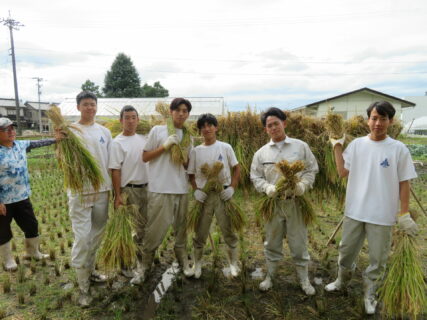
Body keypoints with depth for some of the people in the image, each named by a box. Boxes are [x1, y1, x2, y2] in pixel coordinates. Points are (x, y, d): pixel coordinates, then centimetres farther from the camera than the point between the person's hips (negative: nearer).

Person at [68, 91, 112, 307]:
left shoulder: (104, 132, 7)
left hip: (102, 191, 4)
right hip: (79, 191, -4)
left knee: (97, 235, 15)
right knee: (82, 238, -4)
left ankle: (89, 271, 36)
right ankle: (83, 287, 9)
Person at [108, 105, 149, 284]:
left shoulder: (143, 139, 9)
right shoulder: (117, 143, -9)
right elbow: (115, 171, -12)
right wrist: (118, 196, -15)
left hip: (145, 188, 6)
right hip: (128, 190, -6)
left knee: (142, 226, 15)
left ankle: (140, 259, 34)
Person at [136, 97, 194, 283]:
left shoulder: (188, 136, 13)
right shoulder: (157, 130, -1)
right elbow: (145, 157, -1)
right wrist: (165, 146, -12)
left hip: (181, 189, 5)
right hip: (160, 189, -4)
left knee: (181, 228, 13)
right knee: (155, 228, -1)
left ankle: (183, 261, 28)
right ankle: (145, 265, 17)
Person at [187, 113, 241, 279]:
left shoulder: (225, 147, -1)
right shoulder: (195, 151, 2)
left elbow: (236, 168, 3)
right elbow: (191, 174, 7)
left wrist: (232, 187, -8)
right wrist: (196, 190, -7)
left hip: (223, 194, -1)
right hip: (204, 195, 1)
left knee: (229, 230, 8)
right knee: (200, 232, 10)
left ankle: (233, 263, 26)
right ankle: (197, 264, 28)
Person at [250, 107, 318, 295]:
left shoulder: (300, 146, 1)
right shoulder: (261, 152, 3)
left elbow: (312, 170, 4)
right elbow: (255, 176, 6)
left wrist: (303, 185, -14)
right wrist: (266, 187, -13)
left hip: (295, 202, -1)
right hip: (272, 203, 1)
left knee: (299, 243, 9)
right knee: (272, 242, 14)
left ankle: (304, 279, 29)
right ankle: (270, 276, 33)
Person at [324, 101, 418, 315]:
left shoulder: (399, 149, -7)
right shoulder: (357, 144, -1)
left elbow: (404, 183, -3)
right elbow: (343, 173, -2)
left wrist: (404, 214, -4)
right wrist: (337, 146, -5)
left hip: (382, 215, -2)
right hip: (354, 211, 2)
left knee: (378, 259, 13)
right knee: (347, 251, 19)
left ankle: (369, 294, 34)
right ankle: (341, 281, 42)